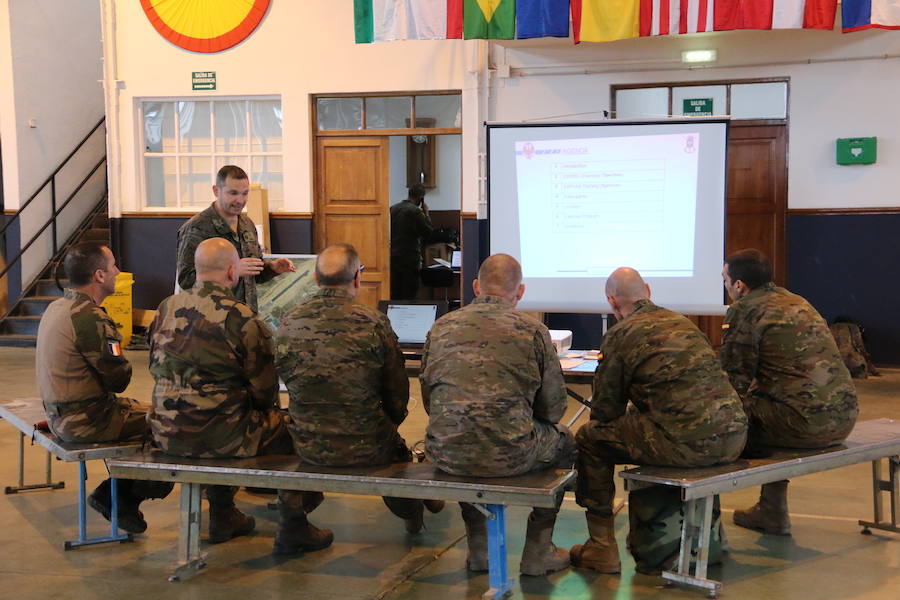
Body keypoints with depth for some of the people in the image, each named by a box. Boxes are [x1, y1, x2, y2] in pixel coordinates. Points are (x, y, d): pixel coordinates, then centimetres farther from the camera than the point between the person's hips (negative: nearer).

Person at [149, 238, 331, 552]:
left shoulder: (166, 308, 2)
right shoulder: (242, 319, -16)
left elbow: (155, 368, 15)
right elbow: (264, 391, -10)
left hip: (166, 433, 6)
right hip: (218, 437, -6)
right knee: (286, 426, 15)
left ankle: (223, 517, 44)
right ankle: (294, 529, 23)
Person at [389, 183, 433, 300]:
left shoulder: (392, 209, 7)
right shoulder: (416, 211, -14)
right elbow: (429, 231, -9)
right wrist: (426, 214, 2)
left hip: (393, 258, 6)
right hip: (410, 259, -6)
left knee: (394, 295, 10)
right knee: (408, 296, -2)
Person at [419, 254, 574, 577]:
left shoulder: (441, 326, 8)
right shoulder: (533, 331, 0)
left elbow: (428, 399, 14)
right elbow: (553, 408, 4)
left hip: (445, 454, 3)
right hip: (509, 455, -3)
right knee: (563, 440, 28)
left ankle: (479, 549, 40)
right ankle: (537, 552, 30)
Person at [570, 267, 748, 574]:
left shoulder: (619, 335, -1)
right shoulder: (682, 321, 19)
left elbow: (604, 411, 3)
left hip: (686, 444, -7)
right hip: (733, 437, 7)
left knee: (589, 439, 12)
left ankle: (602, 548, 15)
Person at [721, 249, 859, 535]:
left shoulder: (743, 311, -5)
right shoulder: (796, 301, 21)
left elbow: (734, 380, -6)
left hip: (804, 422, -9)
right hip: (844, 417, 9)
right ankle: (772, 512, 38)